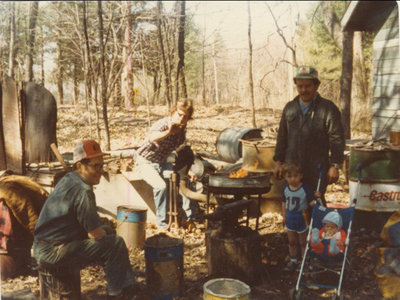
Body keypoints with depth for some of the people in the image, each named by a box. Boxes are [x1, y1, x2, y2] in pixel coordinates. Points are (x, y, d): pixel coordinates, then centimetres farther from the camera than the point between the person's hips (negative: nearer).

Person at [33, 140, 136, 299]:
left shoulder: (68, 179, 8)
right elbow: (96, 234, -19)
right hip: (52, 253, -11)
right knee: (115, 243, -12)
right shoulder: (82, 191, -23)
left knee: (108, 230, 16)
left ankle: (128, 286, 20)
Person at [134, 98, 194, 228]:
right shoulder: (162, 124, -26)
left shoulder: (182, 128, -2)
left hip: (161, 163, 7)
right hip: (145, 162, -7)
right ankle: (162, 222, -13)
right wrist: (168, 132, -69)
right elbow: (152, 137, -51)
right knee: (161, 186, -30)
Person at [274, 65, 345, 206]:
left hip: (317, 170, -4)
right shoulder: (289, 108, 12)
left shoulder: (328, 108, -2)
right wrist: (279, 162, 12)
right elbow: (282, 137, 17)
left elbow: (337, 139, -5)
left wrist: (335, 166, -11)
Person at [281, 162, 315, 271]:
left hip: (302, 218, -4)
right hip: (290, 218, 5)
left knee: (303, 242, 10)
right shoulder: (286, 188, -3)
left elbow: (311, 202, -16)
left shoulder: (305, 188, -18)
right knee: (292, 242, 18)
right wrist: (284, 215, 7)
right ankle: (293, 260, 34)